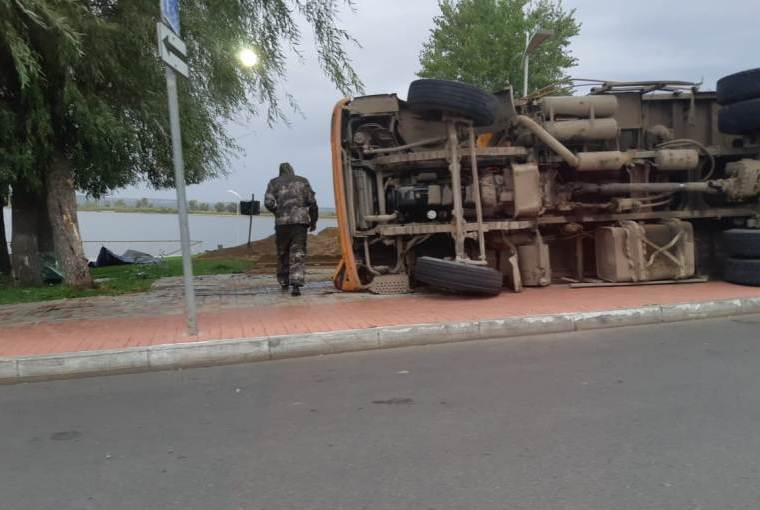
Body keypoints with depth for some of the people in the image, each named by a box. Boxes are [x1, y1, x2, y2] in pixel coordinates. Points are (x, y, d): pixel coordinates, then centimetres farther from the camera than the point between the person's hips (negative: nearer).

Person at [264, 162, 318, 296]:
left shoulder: (274, 183, 10)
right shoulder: (302, 181, 12)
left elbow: (268, 203, -2)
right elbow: (312, 202, 7)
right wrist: (313, 221, 14)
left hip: (282, 222, 0)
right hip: (300, 220, 0)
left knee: (282, 252, 15)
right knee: (298, 253, -3)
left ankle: (284, 282, 23)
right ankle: (296, 284, -16)